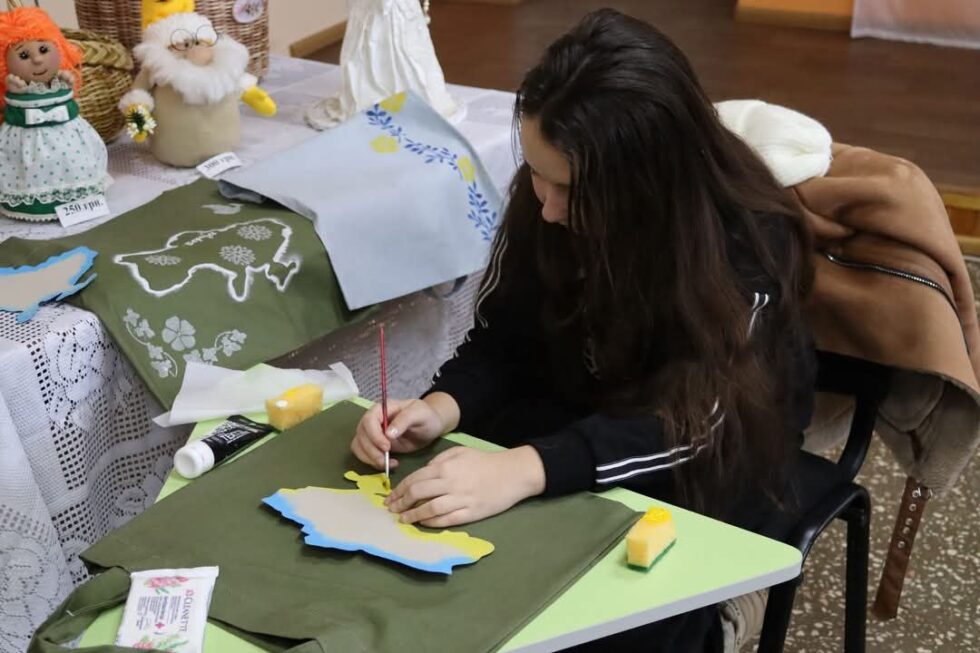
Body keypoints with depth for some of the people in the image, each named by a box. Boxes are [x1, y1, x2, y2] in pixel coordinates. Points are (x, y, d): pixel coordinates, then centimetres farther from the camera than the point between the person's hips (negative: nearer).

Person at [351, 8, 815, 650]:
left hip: (714, 459, -3)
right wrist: (442, 407, -28)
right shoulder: (544, 195, -15)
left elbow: (691, 422, -33)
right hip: (572, 414, 4)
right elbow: (502, 339, -6)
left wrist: (526, 469, -47)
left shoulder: (748, 243, -28)